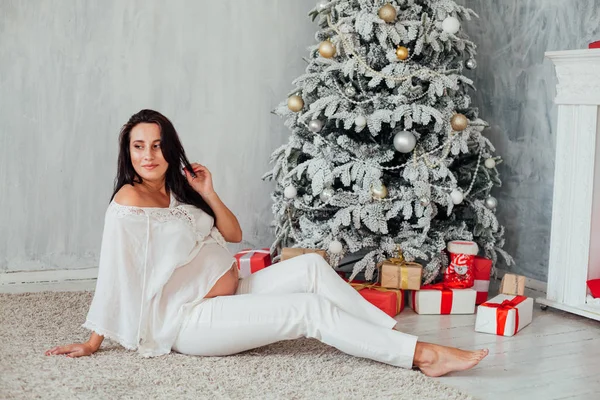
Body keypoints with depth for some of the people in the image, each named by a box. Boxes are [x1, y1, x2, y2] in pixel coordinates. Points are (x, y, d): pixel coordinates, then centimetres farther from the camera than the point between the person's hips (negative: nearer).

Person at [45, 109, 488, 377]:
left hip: (229, 294, 8)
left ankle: (397, 335, -10)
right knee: (312, 308, -19)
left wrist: (208, 194, -3)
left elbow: (234, 234, 13)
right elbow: (114, 272, -16)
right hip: (188, 321, -8)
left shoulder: (178, 189, 10)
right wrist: (92, 343, -13)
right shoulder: (129, 198, -14)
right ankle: (422, 354, -20)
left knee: (311, 266, -8)